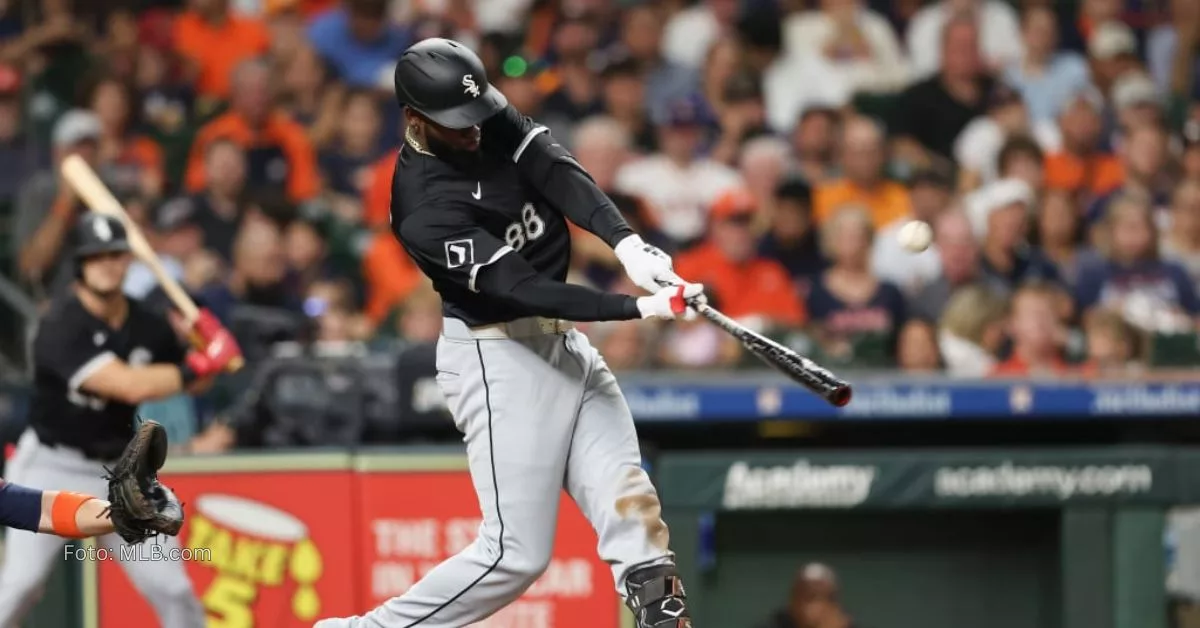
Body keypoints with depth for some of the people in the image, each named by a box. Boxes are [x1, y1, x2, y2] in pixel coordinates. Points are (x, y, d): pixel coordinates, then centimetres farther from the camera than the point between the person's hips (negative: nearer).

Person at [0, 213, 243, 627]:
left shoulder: (147, 327, 0)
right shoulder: (61, 327, -20)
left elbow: (193, 381, 16)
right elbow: (130, 386, -29)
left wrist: (210, 348, -6)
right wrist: (202, 364, -22)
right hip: (51, 468, -5)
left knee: (172, 589, 1)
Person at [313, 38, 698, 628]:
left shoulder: (492, 122, -2)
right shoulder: (423, 208, -23)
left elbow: (558, 174, -17)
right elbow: (522, 289, -27)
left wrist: (626, 242, -35)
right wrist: (640, 308, -33)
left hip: (561, 339, 8)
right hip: (500, 359, -8)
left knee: (631, 507, -2)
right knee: (516, 553, -7)